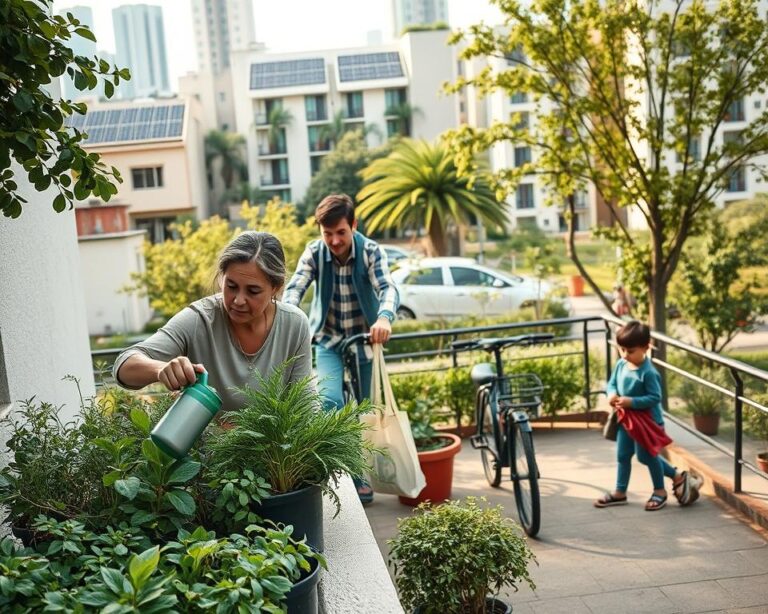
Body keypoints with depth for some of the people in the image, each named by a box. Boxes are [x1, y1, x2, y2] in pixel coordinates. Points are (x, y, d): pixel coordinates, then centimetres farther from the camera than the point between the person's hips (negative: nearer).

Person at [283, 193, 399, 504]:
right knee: (330, 401, -21)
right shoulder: (314, 252, -12)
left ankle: (358, 474, 27)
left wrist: (384, 318, -53)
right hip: (328, 339, 0)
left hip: (363, 338, 0)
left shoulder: (371, 251, -16)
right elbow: (294, 288, -24)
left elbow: (388, 288, -30)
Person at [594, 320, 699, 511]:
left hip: (647, 420, -7)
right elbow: (611, 383, 7)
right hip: (626, 419, 7)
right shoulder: (621, 365, -3)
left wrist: (632, 402, -31)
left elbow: (655, 397, -24)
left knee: (647, 455, 6)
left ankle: (660, 491, 29)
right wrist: (611, 394, -15)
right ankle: (620, 492, 28)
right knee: (623, 455, 14)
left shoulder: (648, 372, -25)